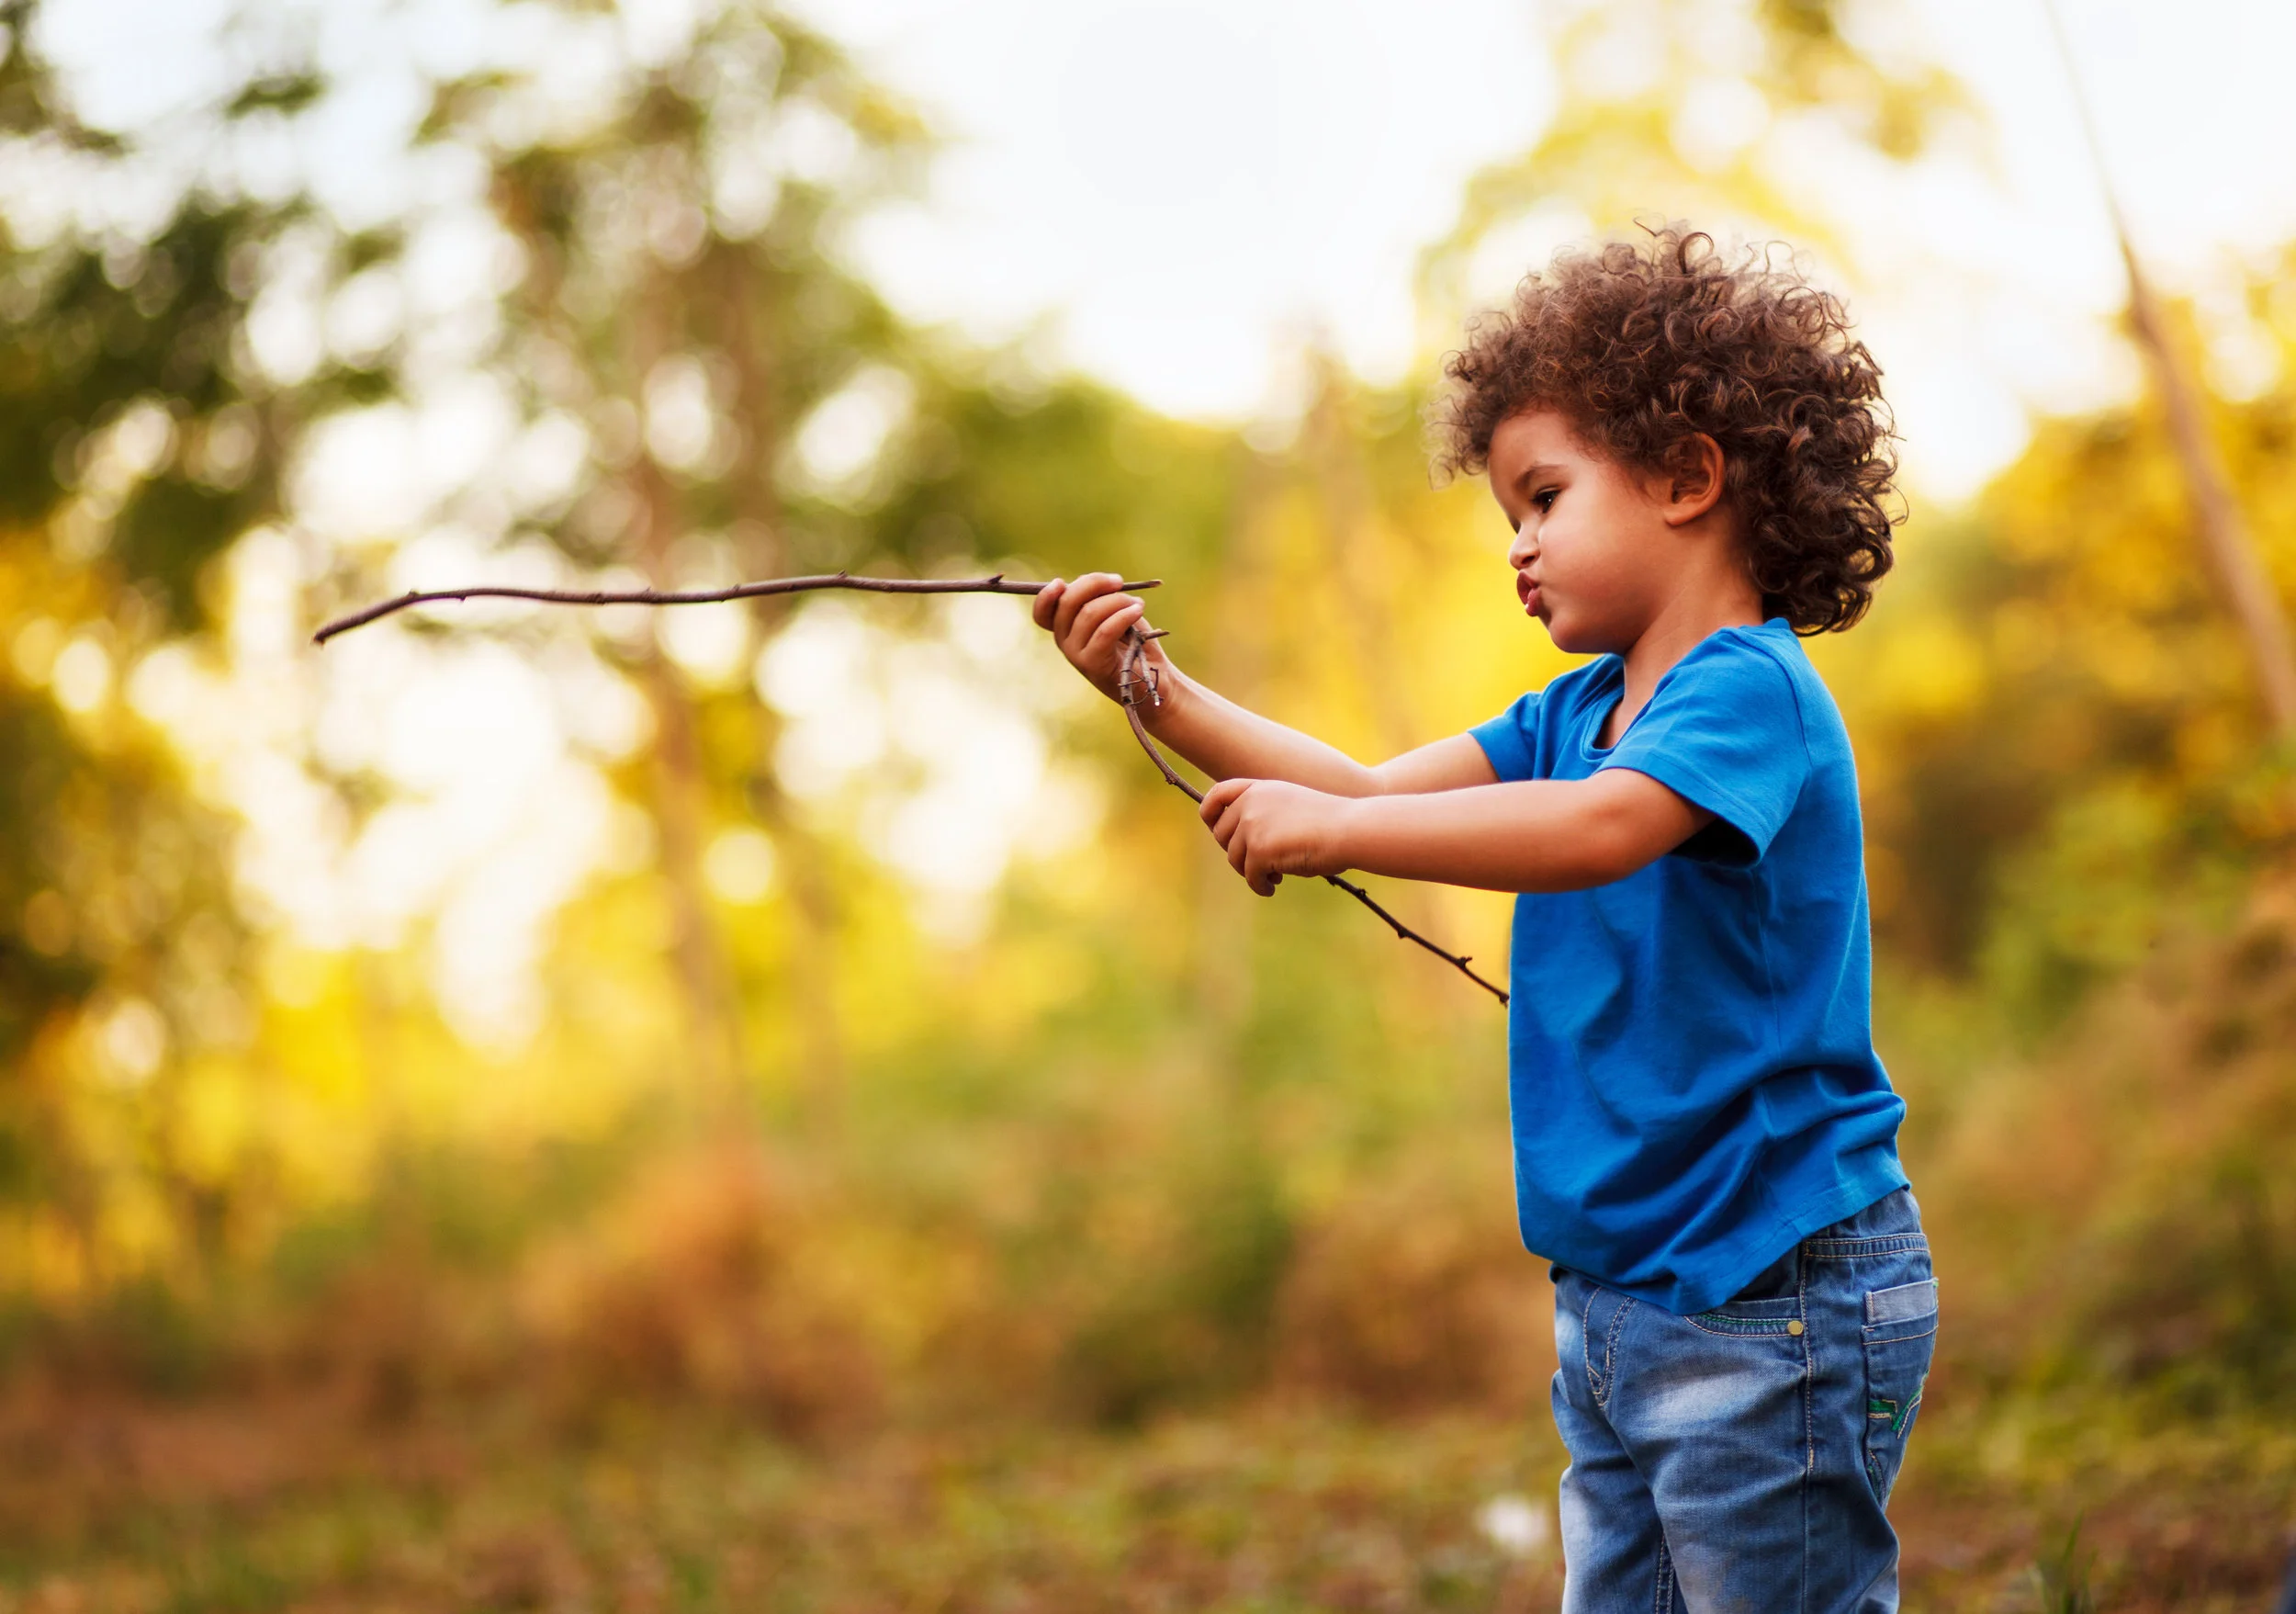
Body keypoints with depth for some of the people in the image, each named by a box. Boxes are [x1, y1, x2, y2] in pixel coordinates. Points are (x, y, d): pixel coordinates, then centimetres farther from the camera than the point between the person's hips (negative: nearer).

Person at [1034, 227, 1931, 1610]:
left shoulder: (1752, 690, -14)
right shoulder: (1577, 712, 14)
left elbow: (1597, 828, -32)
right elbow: (1379, 788, 7)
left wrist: (1329, 831, -32)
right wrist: (1165, 698, -3)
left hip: (1774, 1305, -9)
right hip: (1620, 1297, 9)